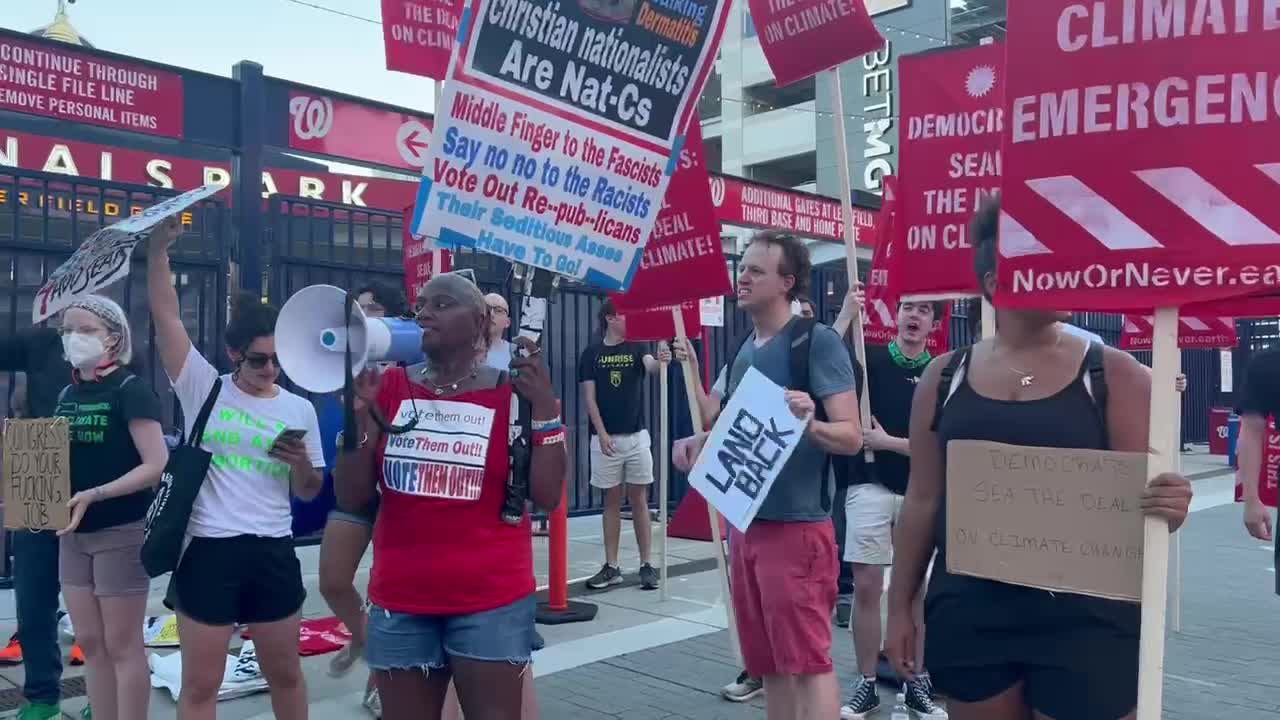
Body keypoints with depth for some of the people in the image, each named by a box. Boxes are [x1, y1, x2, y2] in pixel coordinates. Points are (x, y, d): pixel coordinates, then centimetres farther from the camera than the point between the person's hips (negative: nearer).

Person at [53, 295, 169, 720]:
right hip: (75, 534, 7)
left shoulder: (130, 390, -11)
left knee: (122, 646, 1)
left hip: (121, 534, -7)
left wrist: (94, 495, -25)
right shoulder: (67, 394, 10)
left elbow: (157, 465, -18)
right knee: (90, 644, 13)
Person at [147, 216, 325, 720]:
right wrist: (158, 247, -19)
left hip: (273, 551, 2)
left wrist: (302, 462, -12)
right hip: (208, 550, -2)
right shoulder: (204, 388, -1)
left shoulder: (299, 409, 5)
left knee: (285, 674, 15)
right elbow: (165, 314, -10)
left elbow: (309, 493, 10)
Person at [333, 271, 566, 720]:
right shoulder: (391, 388, 4)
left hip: (491, 602, -3)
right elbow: (351, 499, 1)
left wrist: (544, 407, -15)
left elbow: (547, 497, -7)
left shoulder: (512, 393, -3)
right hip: (400, 602, 3)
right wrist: (359, 409, -10)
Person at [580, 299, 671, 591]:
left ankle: (646, 565, 11)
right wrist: (602, 433, -9)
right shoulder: (592, 353, 2)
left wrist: (661, 361, -41)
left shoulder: (636, 348, 4)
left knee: (639, 501, 4)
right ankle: (611, 567, 15)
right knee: (611, 501, 7)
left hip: (636, 436, 1)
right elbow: (589, 397, -1)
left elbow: (652, 367, -18)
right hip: (606, 438, 0)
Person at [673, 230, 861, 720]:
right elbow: (715, 421, 15)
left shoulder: (818, 340, -10)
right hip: (744, 523, 8)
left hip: (796, 526, -7)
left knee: (808, 659, -2)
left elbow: (851, 437, -16)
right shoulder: (743, 350, 12)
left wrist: (810, 424, -34)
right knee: (767, 662, 15)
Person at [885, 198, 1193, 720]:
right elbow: (923, 501, 7)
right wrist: (901, 606, 7)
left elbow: (1143, 496, -3)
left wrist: (1166, 508, -25)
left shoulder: (1114, 374, -3)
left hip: (1086, 621, -2)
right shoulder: (944, 376, 2)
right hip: (968, 616, 2)